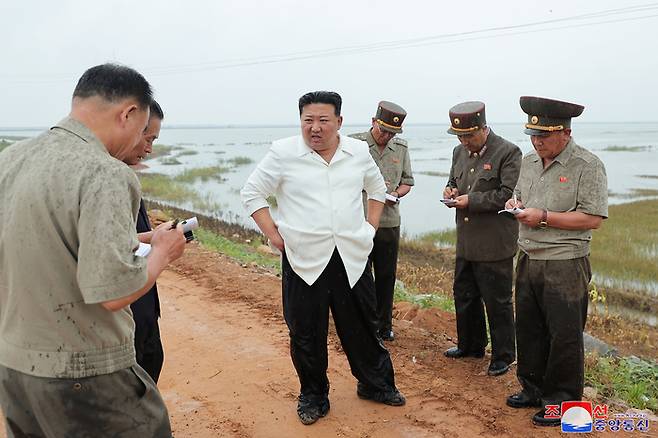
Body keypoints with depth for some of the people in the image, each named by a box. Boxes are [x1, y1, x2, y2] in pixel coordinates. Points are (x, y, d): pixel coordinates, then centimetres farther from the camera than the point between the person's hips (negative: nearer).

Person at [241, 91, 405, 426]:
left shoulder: (358, 152, 5)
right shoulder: (283, 153, -5)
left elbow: (377, 188, 21)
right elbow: (252, 193, 1)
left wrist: (371, 227, 11)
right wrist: (274, 235, -5)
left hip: (352, 257, 3)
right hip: (304, 260, -2)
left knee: (362, 327, 15)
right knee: (306, 334, 8)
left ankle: (376, 384, 37)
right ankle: (313, 396, 28)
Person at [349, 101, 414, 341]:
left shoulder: (401, 148, 9)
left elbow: (407, 181, 16)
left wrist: (395, 194, -6)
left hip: (389, 220, 4)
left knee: (386, 276, 12)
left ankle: (384, 325, 27)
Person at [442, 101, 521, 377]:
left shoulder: (508, 153, -12)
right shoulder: (459, 152, 11)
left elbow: (508, 195, -18)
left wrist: (471, 200, -19)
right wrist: (451, 191, 0)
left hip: (494, 245, -7)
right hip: (465, 242, 8)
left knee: (497, 302, 4)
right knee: (463, 295, 18)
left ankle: (503, 356, 20)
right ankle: (470, 346, 37)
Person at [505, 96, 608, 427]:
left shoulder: (587, 166, -12)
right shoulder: (528, 162, 10)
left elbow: (593, 218, -17)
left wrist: (544, 218, -19)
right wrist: (515, 204, -1)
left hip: (565, 266, -7)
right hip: (528, 260, 7)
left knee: (564, 335, 4)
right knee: (528, 329, 15)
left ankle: (561, 400, 19)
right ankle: (533, 388, 32)